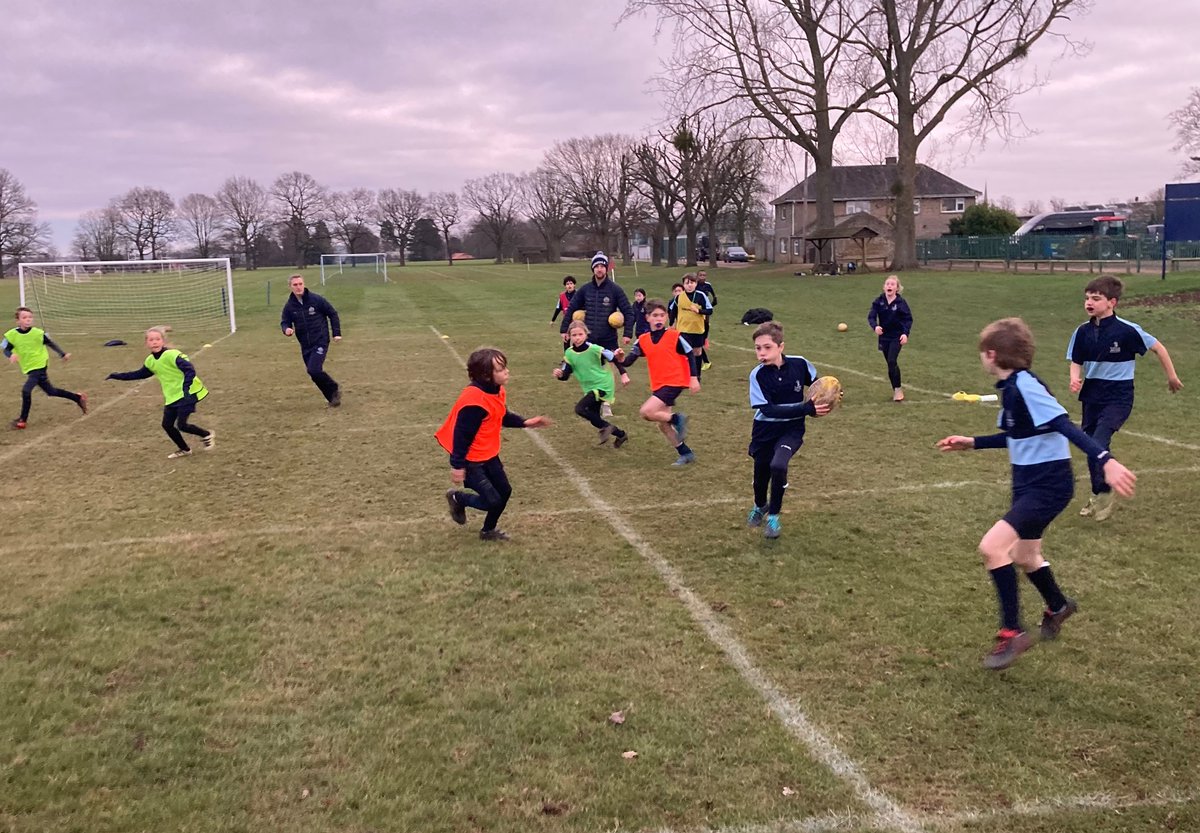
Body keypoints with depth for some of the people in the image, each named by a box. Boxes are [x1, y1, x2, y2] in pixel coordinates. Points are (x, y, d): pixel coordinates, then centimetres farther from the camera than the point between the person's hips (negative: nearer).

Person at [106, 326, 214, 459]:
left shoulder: (172, 355, -20)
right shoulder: (150, 361, 5)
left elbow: (190, 370, -26)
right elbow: (140, 374, 23)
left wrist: (186, 388, -37)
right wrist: (119, 376, 21)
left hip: (187, 394, -8)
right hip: (172, 397, 8)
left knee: (181, 424, -13)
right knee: (167, 424, 8)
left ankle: (207, 435, 12)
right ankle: (184, 449, 27)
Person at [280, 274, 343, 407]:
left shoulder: (316, 299, -9)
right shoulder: (289, 305, 0)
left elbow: (332, 314, 0)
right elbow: (284, 322, 8)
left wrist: (336, 333, -2)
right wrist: (287, 329, -16)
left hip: (320, 342, -5)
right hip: (305, 346, 5)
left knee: (314, 370, -20)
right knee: (314, 374, 5)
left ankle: (334, 388, 5)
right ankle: (332, 398, 21)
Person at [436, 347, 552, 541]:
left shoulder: (497, 391, -1)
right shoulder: (474, 401, -30)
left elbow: (503, 417, 17)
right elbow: (462, 435, -25)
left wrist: (525, 422, 3)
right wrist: (457, 465, -21)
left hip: (489, 455, 9)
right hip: (471, 460, -9)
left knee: (504, 492, 13)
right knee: (492, 501, -5)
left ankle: (488, 531, 34)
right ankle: (457, 498, 23)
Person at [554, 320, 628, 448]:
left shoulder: (594, 349, -20)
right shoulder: (569, 353, -5)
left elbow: (614, 359, -11)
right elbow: (565, 375, -2)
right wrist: (559, 374, -23)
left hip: (603, 385, -7)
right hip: (589, 388, 7)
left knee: (580, 408, -22)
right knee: (594, 419, 12)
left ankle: (605, 427, -5)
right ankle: (621, 435, 30)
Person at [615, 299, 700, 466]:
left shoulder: (674, 336, -8)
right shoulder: (643, 340, 4)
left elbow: (690, 355, -2)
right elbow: (628, 361, -2)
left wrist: (694, 378, -7)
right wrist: (621, 358, -24)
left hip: (674, 382, -6)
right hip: (658, 385, 6)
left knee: (646, 412, -21)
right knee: (663, 424, 10)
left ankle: (678, 419, -1)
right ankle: (686, 454, 23)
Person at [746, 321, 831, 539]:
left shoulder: (799, 364, -13)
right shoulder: (758, 375, -18)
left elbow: (817, 383, 10)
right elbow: (768, 409, -25)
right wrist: (806, 409, -31)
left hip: (791, 429, -1)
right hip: (765, 430, 1)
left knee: (778, 465, -25)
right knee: (761, 472, 13)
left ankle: (773, 515, -2)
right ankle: (760, 506, 50)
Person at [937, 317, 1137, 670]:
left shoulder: (1025, 386, -21)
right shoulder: (1010, 387, 7)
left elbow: (1066, 427, -29)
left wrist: (1106, 461, -37)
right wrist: (972, 442, 22)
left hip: (1048, 485, -10)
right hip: (1028, 482, 10)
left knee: (992, 547, -19)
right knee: (1024, 555, 25)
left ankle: (1012, 633, -6)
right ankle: (1058, 607, 54)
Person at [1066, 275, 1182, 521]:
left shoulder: (1127, 330, -15)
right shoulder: (1082, 332, -2)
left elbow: (1158, 348, -2)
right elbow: (1076, 363, 6)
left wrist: (1172, 377, 7)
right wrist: (1075, 379, -16)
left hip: (1118, 397, -5)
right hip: (1092, 397, 5)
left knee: (1098, 443, -21)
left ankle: (1106, 494, -3)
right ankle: (1098, 496, 29)